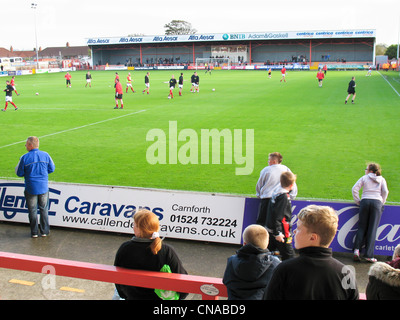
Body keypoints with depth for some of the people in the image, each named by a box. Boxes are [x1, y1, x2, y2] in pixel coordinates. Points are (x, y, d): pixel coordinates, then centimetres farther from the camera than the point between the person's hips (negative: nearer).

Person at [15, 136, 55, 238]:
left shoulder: (24, 158, -14)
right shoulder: (45, 155, -5)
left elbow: (19, 173, -5)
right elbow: (52, 169, 5)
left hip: (31, 188, -2)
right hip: (43, 187, 2)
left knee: (32, 210, 12)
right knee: (44, 209, 15)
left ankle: (34, 232, 20)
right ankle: (44, 231, 21)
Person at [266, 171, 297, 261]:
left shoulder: (276, 191, 7)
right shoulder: (284, 197, -20)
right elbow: (278, 216, -23)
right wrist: (278, 233, -21)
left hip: (271, 229, 9)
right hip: (281, 231, -9)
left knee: (268, 250, 18)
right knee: (288, 255, 0)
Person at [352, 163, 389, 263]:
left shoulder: (364, 178, 14)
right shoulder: (382, 179, 16)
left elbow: (354, 189, 4)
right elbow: (385, 191, 3)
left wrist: (357, 201, 12)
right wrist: (382, 203, 13)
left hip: (365, 201, 0)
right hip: (377, 202, 0)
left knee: (362, 227, 6)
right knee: (372, 229, -2)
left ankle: (356, 249, -13)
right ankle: (368, 255, -6)